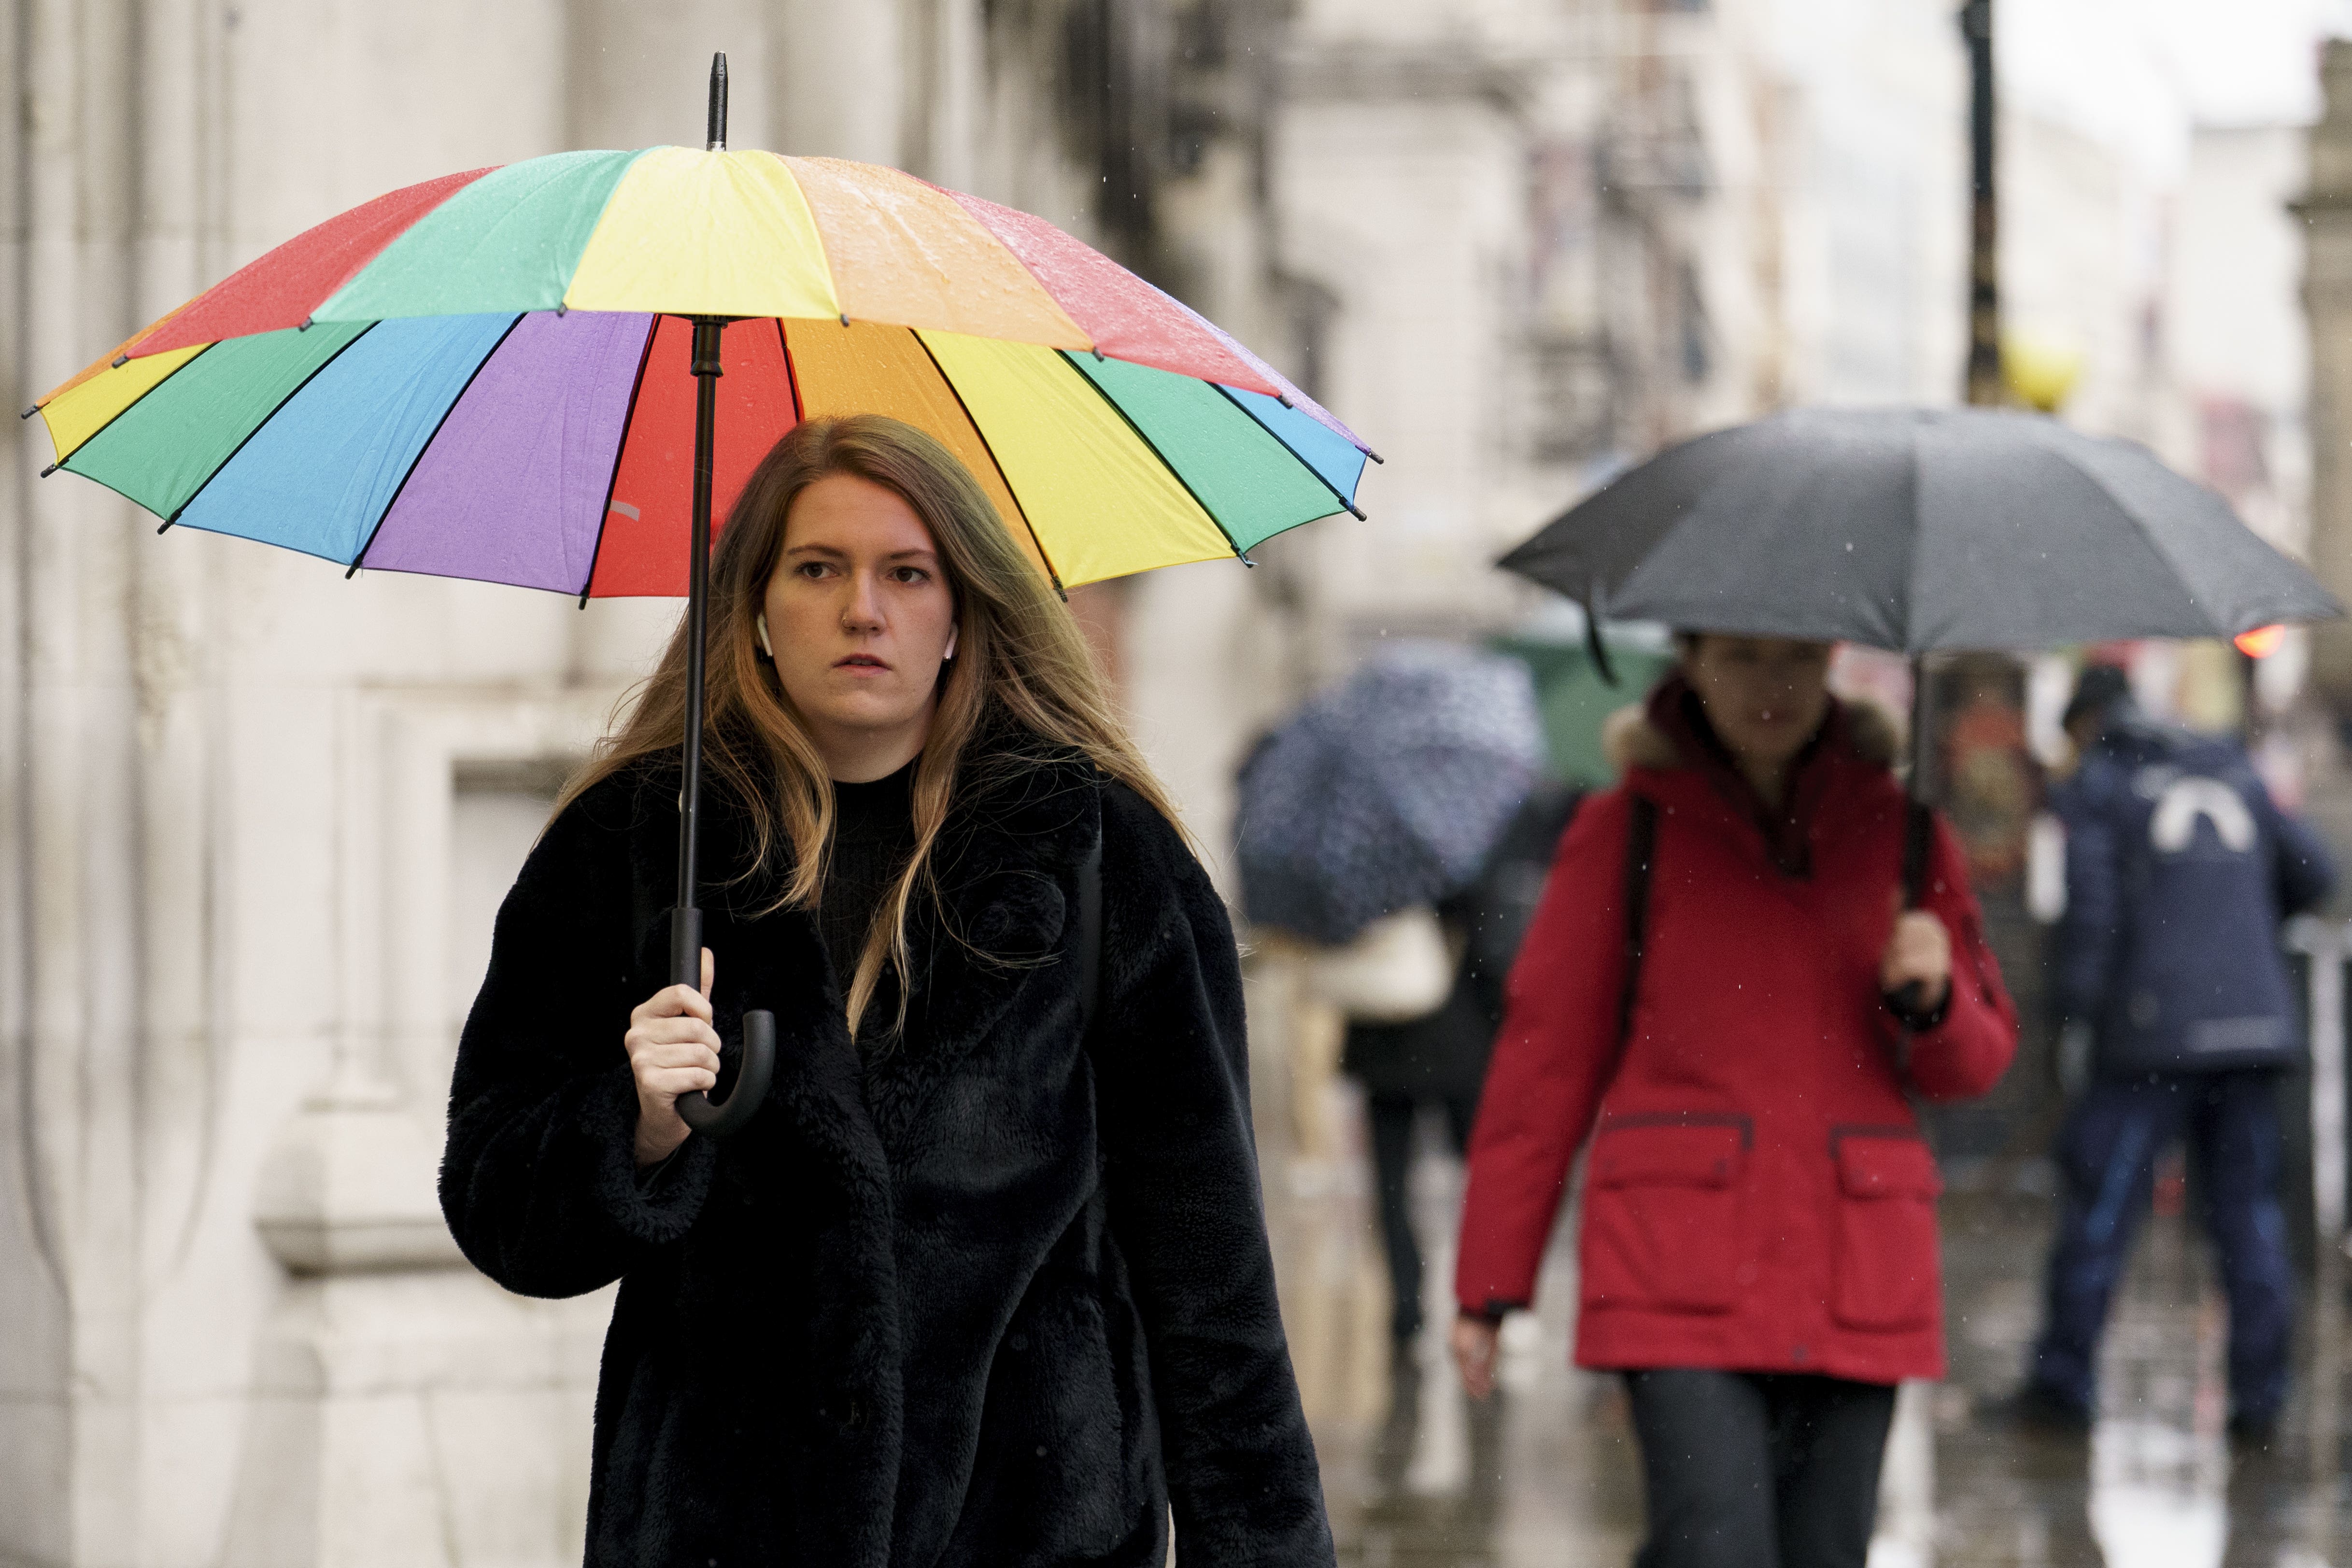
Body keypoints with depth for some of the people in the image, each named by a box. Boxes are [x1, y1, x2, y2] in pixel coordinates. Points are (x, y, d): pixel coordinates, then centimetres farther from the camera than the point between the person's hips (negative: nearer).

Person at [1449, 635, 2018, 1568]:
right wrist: (1490, 1285, 5)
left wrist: (1932, 996, -8)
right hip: (1682, 1271, -3)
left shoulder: (1896, 829, 11)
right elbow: (1544, 1066, 5)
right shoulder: (1626, 833, 4)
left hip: (1854, 1279, 3)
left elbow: (1979, 1061, 16)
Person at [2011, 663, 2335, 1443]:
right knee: (2248, 1210, 7)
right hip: (2252, 1022, 4)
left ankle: (2065, 1381, 6)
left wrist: (2072, 1011, -6)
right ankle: (2259, 1393, 4)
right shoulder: (2230, 770, 14)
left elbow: (2091, 905, -11)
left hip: (2154, 1030, -4)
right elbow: (2311, 873, 15)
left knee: (2099, 1208, 3)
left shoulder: (2095, 787, 1)